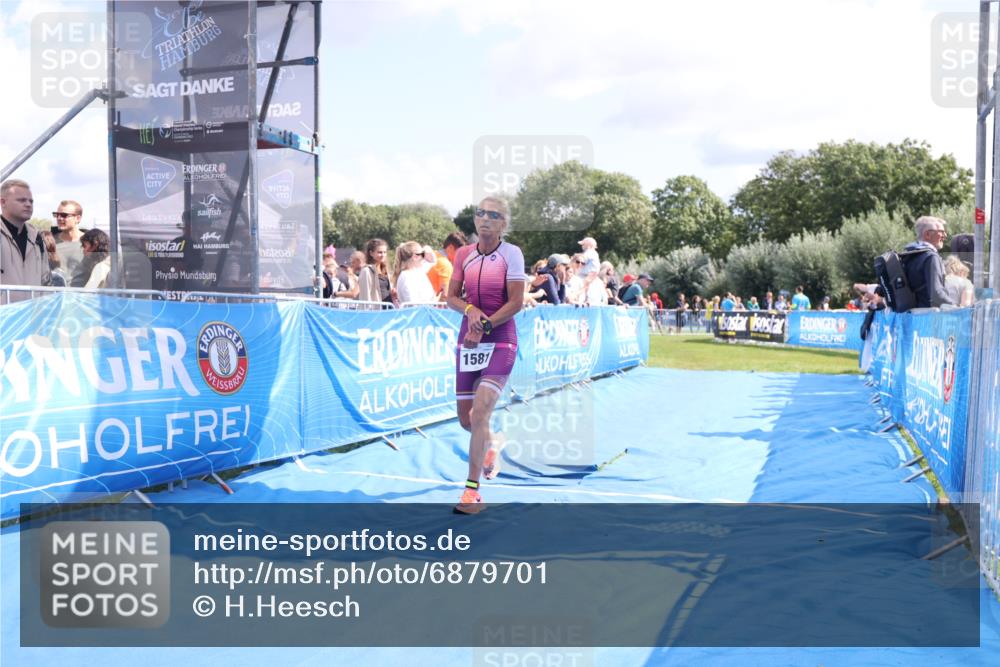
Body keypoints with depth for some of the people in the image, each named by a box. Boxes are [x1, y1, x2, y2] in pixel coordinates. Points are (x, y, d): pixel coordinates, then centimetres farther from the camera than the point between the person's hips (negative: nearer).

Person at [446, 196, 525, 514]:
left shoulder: (511, 253, -6)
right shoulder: (463, 254, 6)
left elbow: (516, 303, -10)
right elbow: (451, 297, 8)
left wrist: (484, 327, -15)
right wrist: (470, 310, -12)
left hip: (500, 341, -4)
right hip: (468, 341, 5)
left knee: (480, 411, -17)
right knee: (465, 419, 9)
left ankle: (472, 490, -7)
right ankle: (492, 442, 45)